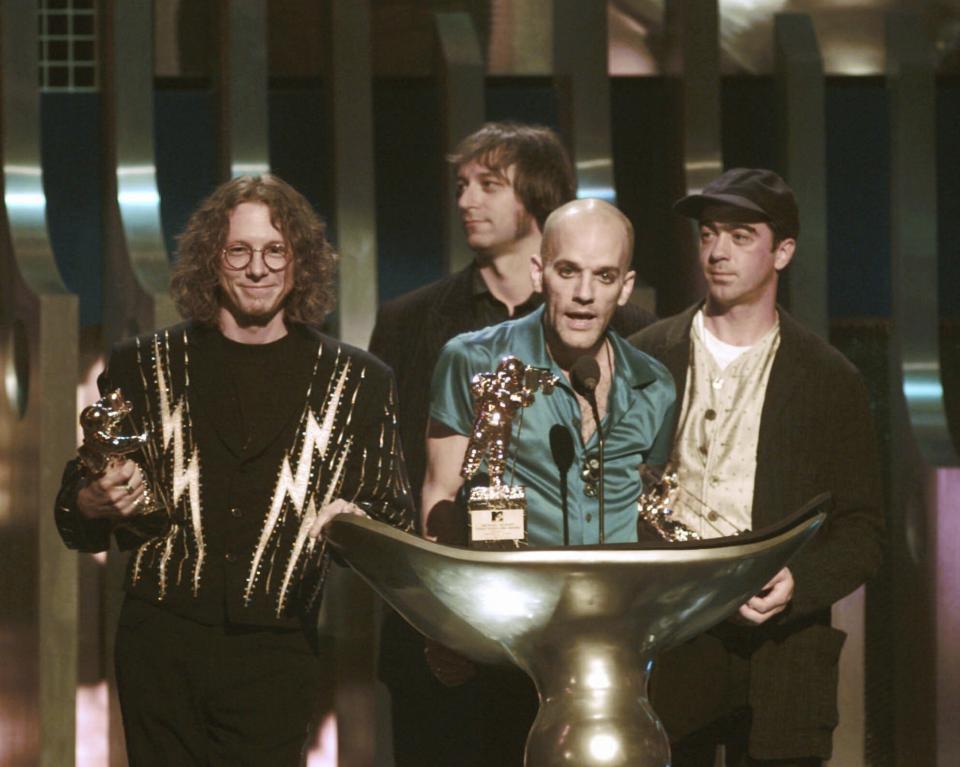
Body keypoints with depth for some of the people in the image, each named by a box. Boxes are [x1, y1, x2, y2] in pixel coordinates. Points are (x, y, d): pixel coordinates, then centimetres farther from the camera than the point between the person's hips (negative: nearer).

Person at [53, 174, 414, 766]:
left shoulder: (359, 382, 9)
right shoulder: (143, 366, 11)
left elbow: (396, 517, 11)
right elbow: (75, 509, 14)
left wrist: (354, 522, -11)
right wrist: (94, 504, -9)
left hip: (278, 653, -1)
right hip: (161, 645, 1)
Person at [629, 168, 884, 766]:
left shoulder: (829, 380, 6)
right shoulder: (644, 359, 9)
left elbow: (861, 534, 5)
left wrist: (800, 582, -13)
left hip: (778, 651, -1)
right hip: (663, 649, 1)